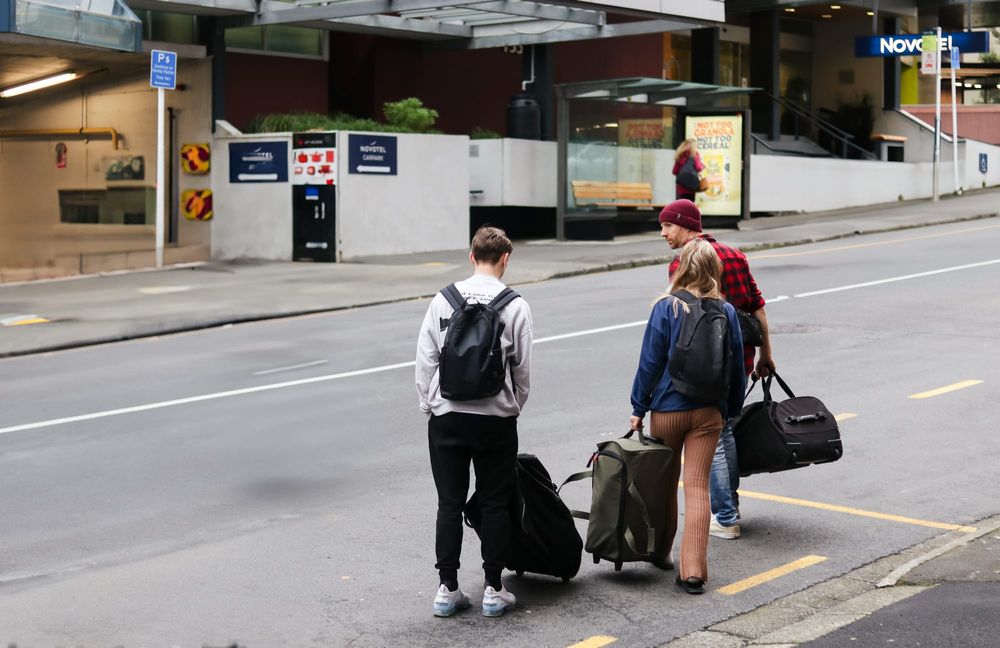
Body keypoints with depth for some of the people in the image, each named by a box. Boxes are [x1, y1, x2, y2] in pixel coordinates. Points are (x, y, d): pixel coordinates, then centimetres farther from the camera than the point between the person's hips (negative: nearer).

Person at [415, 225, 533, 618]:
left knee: (449, 503, 8)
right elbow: (522, 368, 0)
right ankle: (493, 590, 12)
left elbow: (425, 360, 0)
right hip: (495, 418, -1)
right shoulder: (514, 305, -5)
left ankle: (447, 589, 11)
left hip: (447, 416, 2)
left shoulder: (443, 300, -1)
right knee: (494, 504, 9)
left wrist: (429, 406, 10)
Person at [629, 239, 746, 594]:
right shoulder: (726, 312, -1)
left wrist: (638, 408, 0)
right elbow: (737, 368, 5)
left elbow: (649, 363, -8)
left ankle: (660, 550, 31)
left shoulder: (666, 308, -10)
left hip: (667, 408, -1)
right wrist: (730, 410, 17)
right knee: (698, 486, 1)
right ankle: (693, 569, -7)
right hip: (709, 411, 2)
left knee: (665, 482, 16)